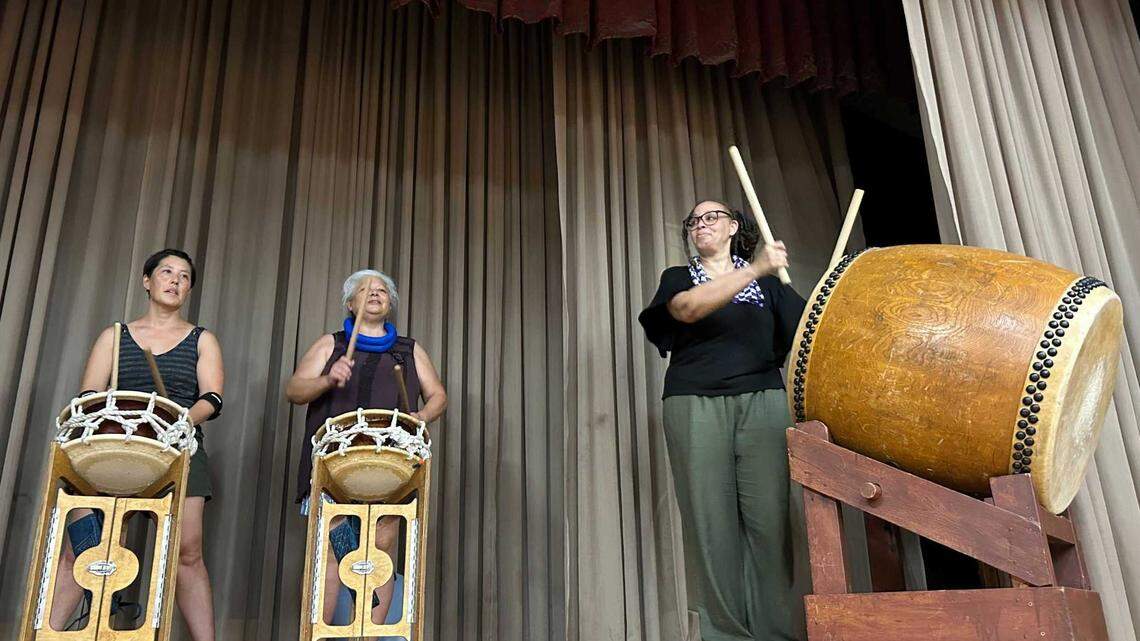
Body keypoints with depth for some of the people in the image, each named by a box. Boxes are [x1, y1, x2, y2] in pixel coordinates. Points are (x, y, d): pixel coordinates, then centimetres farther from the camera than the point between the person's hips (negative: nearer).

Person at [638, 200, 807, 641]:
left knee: (768, 519, -8)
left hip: (762, 403, 1)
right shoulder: (677, 278, 16)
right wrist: (754, 269, -15)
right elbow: (688, 308, -8)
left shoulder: (768, 280, 21)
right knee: (711, 522, -6)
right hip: (696, 406, -1)